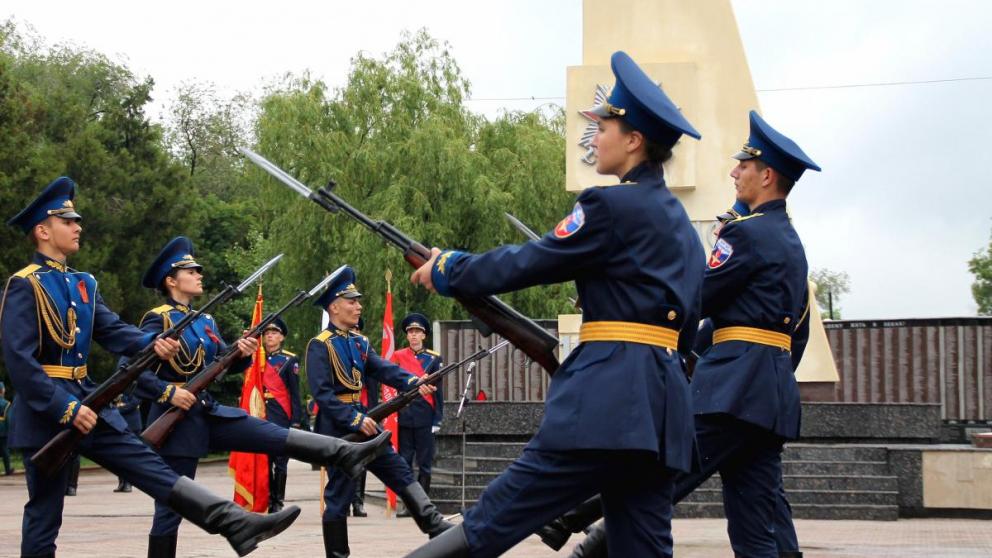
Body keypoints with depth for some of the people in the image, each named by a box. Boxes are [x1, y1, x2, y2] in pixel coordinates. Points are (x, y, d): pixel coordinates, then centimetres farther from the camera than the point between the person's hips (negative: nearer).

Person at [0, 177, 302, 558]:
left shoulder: (83, 284, 14)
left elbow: (113, 331, 3)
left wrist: (154, 344, -18)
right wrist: (67, 409, -23)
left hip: (87, 400, 7)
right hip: (46, 412, -7)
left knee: (149, 465, -1)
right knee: (45, 513, 2)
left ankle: (237, 524, -9)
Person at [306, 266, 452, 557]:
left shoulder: (360, 342, 12)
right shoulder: (319, 345, -12)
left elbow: (384, 369, -2)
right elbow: (322, 393, -19)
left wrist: (412, 382, -20)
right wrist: (355, 420, -24)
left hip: (362, 420, 8)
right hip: (338, 428, -8)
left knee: (400, 472, 5)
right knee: (339, 495, -1)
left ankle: (437, 528, 8)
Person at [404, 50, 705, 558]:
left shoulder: (613, 205, -7)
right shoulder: (677, 219, 20)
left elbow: (528, 263, -2)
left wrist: (446, 271, 12)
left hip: (607, 396, -9)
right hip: (662, 402, 9)